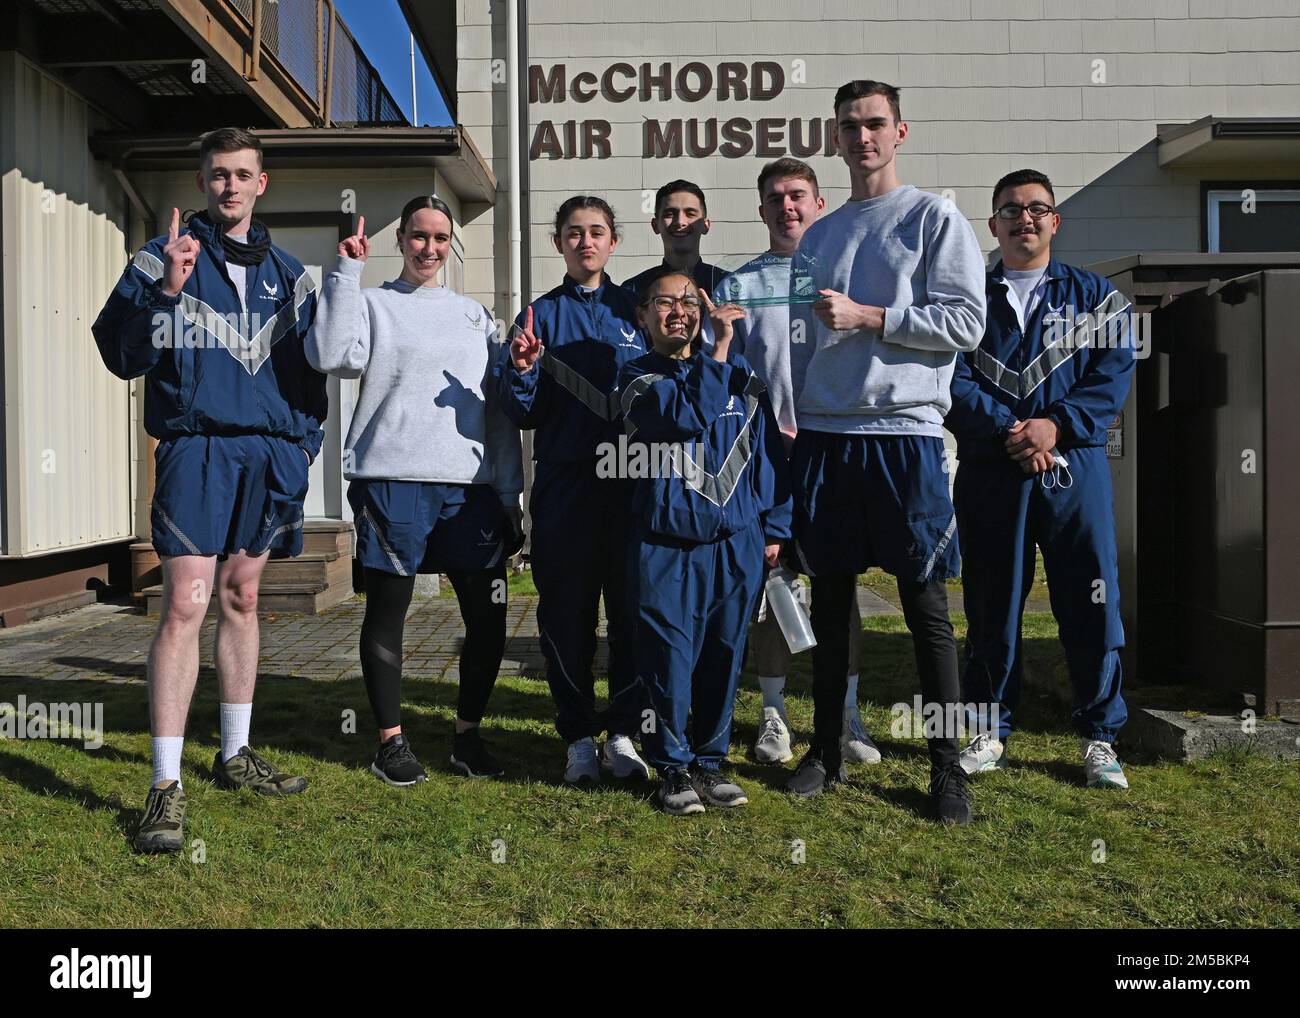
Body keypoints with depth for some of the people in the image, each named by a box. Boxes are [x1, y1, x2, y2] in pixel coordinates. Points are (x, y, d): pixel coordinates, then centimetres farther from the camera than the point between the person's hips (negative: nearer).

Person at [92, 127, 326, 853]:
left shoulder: (287, 273, 14)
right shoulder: (164, 257, 3)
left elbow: (310, 365, 18)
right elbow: (122, 354, -5)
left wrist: (303, 441, 8)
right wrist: (165, 292, -18)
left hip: (268, 453, 4)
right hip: (195, 448, -4)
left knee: (242, 600, 12)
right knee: (186, 605, -13)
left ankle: (236, 755, 23)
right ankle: (167, 786, -10)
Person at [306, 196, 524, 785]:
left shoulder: (475, 315, 19)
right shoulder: (373, 303, 8)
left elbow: (501, 410, 17)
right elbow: (333, 357, -14)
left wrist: (510, 493, 11)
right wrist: (347, 272, -10)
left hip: (472, 484, 4)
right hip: (392, 478, -3)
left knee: (488, 616, 3)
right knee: (387, 611, 3)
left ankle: (468, 735, 19)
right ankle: (391, 741, 16)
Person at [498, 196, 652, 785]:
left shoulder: (637, 310, 9)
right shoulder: (542, 314, 8)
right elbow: (521, 413, 4)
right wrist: (520, 370, -16)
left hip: (633, 482, 1)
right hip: (564, 485, 0)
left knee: (632, 609, 3)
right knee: (566, 613, 3)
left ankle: (623, 734, 15)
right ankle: (579, 738, 15)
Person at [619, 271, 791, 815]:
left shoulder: (740, 376, 12)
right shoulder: (638, 377, 3)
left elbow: (768, 451, 13)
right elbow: (687, 415, -17)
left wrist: (774, 528, 8)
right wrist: (719, 349, -13)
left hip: (735, 541, 3)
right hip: (664, 543, -2)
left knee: (724, 655, 8)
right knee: (670, 656, 0)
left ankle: (711, 760, 22)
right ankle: (674, 766, 15)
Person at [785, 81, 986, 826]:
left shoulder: (935, 219, 2)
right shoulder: (818, 236, 17)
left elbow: (966, 322, -8)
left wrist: (864, 317, -11)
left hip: (904, 433, -4)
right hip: (823, 435, 5)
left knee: (927, 606, -1)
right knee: (830, 598, 10)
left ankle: (948, 767, 9)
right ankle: (827, 751, 21)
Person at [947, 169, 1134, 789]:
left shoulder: (1094, 295, 12)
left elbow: (1113, 375, 0)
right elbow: (954, 382, -3)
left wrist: (1057, 424, -15)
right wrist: (1010, 431, -16)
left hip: (1075, 466, 0)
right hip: (989, 473, 0)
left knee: (1091, 602, 0)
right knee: (991, 604, 6)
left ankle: (1099, 738, 12)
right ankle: (991, 732, 18)